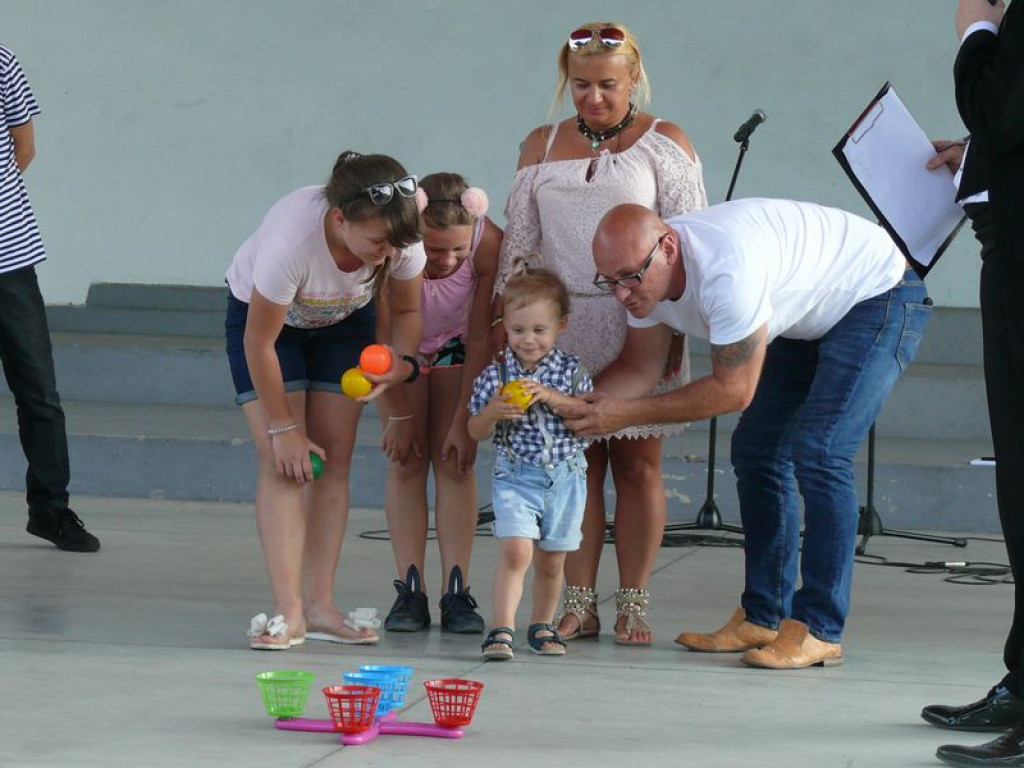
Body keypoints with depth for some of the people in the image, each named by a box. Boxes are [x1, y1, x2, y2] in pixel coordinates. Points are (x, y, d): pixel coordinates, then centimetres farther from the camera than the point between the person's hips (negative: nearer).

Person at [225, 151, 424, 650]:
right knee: (281, 462, -14)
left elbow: (405, 312, -8)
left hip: (343, 320, 4)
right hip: (262, 314, -4)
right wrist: (282, 427, -21)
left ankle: (320, 604, 0)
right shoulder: (290, 240, -43)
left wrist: (403, 361, -30)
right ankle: (288, 612, -17)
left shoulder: (401, 239, -30)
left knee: (335, 457, -3)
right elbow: (260, 342, -29)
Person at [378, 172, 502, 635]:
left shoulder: (489, 243, -34)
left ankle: (456, 593, -9)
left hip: (457, 344, 0)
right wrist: (399, 414, -18)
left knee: (456, 461, -8)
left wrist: (465, 420, -20)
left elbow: (480, 339, -23)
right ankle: (410, 592, -8)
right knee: (407, 460, -8)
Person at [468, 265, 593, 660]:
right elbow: (475, 431, 3)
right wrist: (493, 411, -19)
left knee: (551, 561, 10)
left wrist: (552, 397, -18)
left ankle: (542, 625, 27)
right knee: (516, 549, -18)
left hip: (565, 477, 2)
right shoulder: (495, 375, -1)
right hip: (515, 476, -2)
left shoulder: (570, 370, 1)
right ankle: (502, 628, -18)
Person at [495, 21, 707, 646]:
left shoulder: (665, 144, 3)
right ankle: (579, 605, 4)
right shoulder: (541, 147, 13)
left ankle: (633, 606, 5)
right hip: (560, 324, 3)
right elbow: (518, 241, 14)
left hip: (637, 323, -2)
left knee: (637, 464, 0)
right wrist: (505, 320, 6)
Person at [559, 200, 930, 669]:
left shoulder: (725, 268, -38)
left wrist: (627, 413, -29)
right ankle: (762, 619, 9)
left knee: (815, 452, -19)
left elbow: (735, 389, -30)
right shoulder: (645, 271, -11)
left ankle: (818, 630, -15)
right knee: (756, 448, 3)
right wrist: (583, 403, -22)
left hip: (879, 299, -9)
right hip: (809, 319, 9)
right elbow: (640, 368, -2)